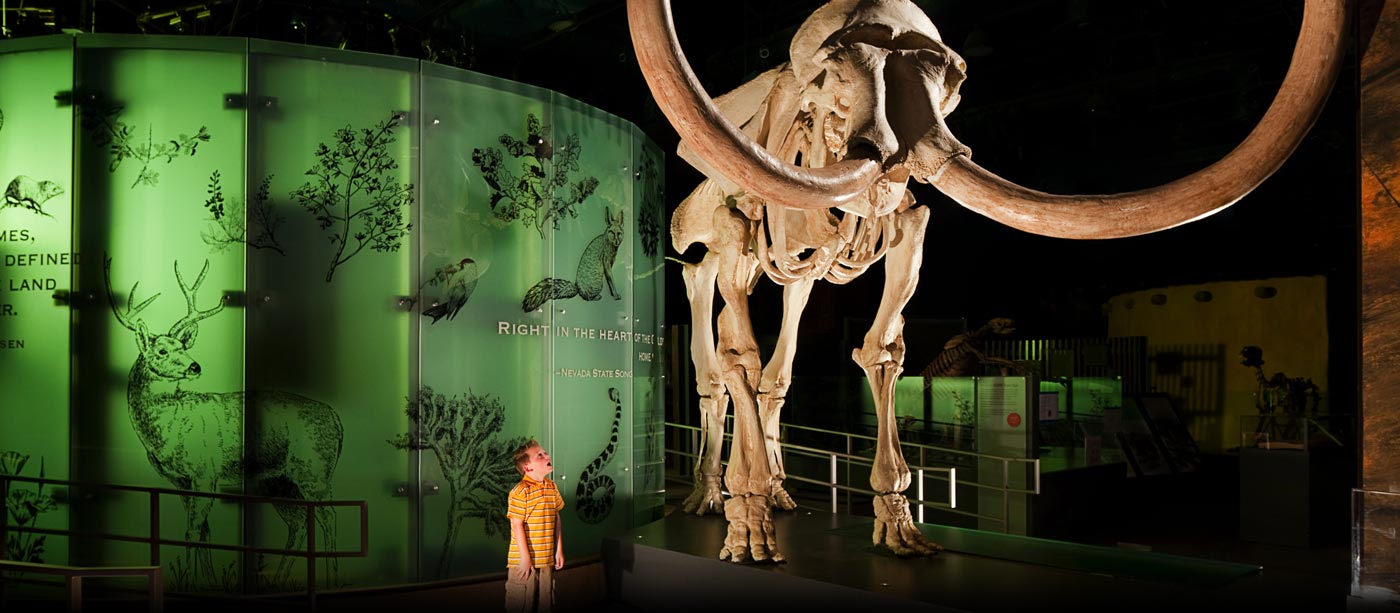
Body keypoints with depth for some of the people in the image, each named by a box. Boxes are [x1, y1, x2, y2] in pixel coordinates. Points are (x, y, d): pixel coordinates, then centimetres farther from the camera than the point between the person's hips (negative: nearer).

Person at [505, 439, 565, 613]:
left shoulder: (551, 486, 7)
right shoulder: (521, 491, -16)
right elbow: (517, 525, -17)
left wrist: (559, 550, 12)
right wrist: (525, 558, -16)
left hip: (547, 559, 7)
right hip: (524, 561, -7)